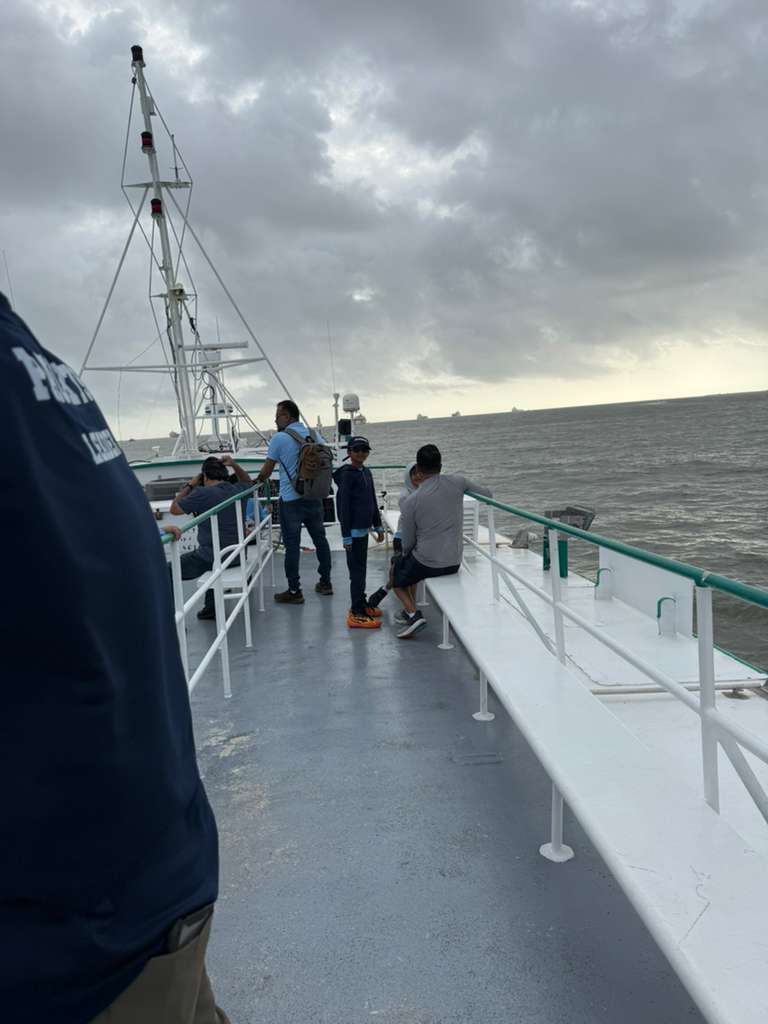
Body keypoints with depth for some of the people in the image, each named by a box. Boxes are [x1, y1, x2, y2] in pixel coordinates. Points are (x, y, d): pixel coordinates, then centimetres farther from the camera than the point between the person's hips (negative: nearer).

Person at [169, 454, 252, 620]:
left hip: (212, 558, -7)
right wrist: (234, 465, 13)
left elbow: (174, 509, -2)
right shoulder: (238, 490, 3)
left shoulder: (202, 494, -14)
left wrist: (189, 485, 6)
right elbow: (249, 482, 28)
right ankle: (210, 608, 43)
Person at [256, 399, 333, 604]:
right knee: (320, 539, 15)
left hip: (290, 500, -5)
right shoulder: (314, 435, 5)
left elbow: (267, 470, -3)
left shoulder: (279, 438, -9)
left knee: (292, 545, 1)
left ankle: (294, 591, 6)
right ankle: (325, 582, 25)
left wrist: (257, 481, 17)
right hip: (314, 497, 5)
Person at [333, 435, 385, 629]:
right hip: (354, 531, -8)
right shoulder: (347, 475, -13)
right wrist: (346, 536, -17)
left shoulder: (366, 472, 11)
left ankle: (361, 605, 28)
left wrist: (378, 526, 19)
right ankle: (356, 615, -1)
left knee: (361, 569, 16)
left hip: (364, 529, 8)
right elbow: (343, 506, -16)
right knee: (357, 571, -6)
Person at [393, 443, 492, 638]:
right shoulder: (457, 482, -9)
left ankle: (413, 614, 3)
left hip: (426, 563, -5)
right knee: (407, 566, 32)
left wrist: (405, 555, 17)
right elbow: (487, 494, 8)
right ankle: (412, 613, 35)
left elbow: (408, 543, -5)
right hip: (454, 563, 5)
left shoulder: (410, 502, -14)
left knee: (396, 576, 25)